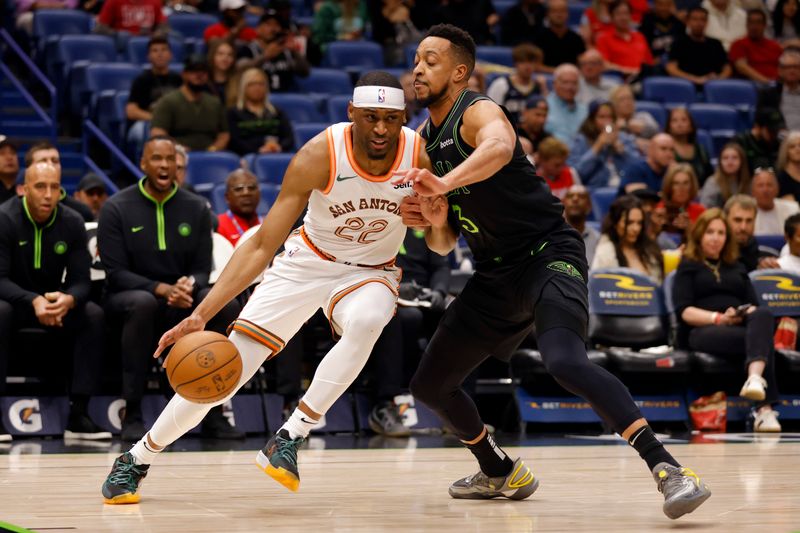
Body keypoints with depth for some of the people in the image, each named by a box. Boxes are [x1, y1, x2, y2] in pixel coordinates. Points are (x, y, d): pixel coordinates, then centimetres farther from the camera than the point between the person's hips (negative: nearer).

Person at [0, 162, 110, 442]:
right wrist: (33, 302, -41)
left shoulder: (72, 222, -6)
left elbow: (81, 279, -9)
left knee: (94, 315, -24)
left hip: (55, 302, 3)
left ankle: (78, 415, -23)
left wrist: (68, 299, -35)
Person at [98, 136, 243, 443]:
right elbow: (115, 273, -10)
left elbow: (203, 269, 3)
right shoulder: (117, 208, -5)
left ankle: (214, 414, -19)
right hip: (129, 294, -3)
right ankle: (132, 414, -34)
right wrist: (161, 289, -25)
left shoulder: (196, 208, 4)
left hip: (182, 296, 3)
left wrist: (189, 285, -22)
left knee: (226, 306, -26)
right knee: (143, 304, -39)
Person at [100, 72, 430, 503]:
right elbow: (261, 246, -23)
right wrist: (201, 314, -32)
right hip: (307, 262, 0)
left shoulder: (420, 155, -22)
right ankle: (136, 460, 15)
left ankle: (289, 438, -27)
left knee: (365, 322, -38)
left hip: (371, 272, 1)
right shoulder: (319, 156, -26)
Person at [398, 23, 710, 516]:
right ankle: (503, 475, 34)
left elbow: (500, 147, -39)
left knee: (565, 362, -34)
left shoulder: (477, 112, -12)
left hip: (549, 254, -9)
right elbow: (444, 244, 17)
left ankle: (669, 470, -35)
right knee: (430, 385, 13)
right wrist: (433, 222, -6)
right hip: (496, 274, 9)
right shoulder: (426, 140, 14)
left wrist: (444, 183, -54)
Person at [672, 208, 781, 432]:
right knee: (762, 339, -35)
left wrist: (748, 313, -9)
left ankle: (755, 378, -63)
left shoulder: (737, 269, 32)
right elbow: (684, 311, 1)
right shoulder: (688, 267, 17)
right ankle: (764, 408, -51)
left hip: (741, 327, 4)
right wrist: (718, 318, -17)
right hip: (702, 330, -4)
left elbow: (754, 304, 18)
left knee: (764, 315, -37)